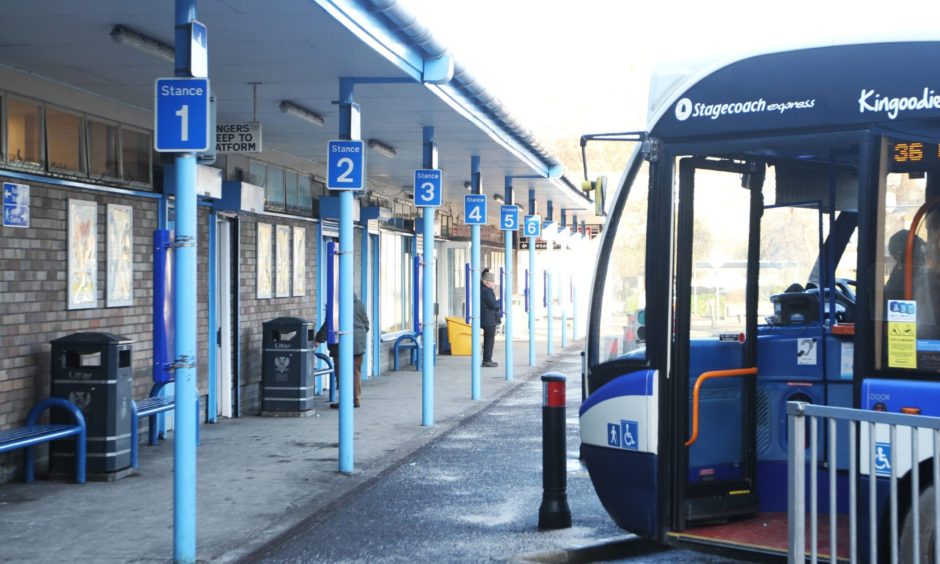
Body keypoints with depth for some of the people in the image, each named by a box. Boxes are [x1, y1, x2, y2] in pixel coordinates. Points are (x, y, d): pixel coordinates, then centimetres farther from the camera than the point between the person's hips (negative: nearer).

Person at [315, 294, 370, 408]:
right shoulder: (358, 302, 7)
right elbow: (366, 323, 12)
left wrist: (319, 339, -4)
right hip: (358, 343, 6)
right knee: (356, 372, 13)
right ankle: (356, 400, 17)